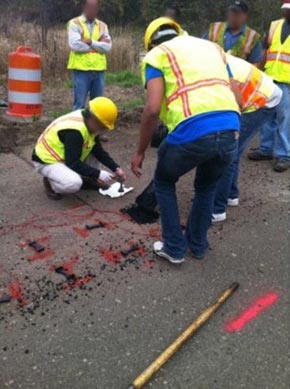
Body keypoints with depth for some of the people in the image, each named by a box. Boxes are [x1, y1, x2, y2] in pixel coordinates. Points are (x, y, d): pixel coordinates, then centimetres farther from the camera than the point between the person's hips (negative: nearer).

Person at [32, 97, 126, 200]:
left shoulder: (89, 123, -1)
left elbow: (99, 151, 6)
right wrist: (98, 174, -26)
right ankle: (50, 182, -5)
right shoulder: (74, 131, -31)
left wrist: (116, 168, -4)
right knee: (74, 183, -35)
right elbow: (73, 163, -30)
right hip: (47, 161, -9)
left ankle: (86, 179, 10)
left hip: (62, 156, 9)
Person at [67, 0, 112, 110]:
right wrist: (99, 44, -5)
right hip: (81, 70, -4)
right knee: (80, 104, -2)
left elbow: (107, 46, 1)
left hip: (99, 70, 4)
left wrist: (91, 42, -12)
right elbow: (75, 44, -14)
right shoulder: (74, 23, 1)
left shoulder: (102, 25, 13)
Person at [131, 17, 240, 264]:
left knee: (164, 182, 25)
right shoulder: (213, 47, 29)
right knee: (207, 187, 32)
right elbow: (236, 99, 23)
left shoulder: (157, 54, 13)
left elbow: (153, 109, -2)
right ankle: (198, 245, 43)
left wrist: (140, 152, 7)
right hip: (230, 131, 5)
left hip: (192, 132, -5)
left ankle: (175, 248, 29)